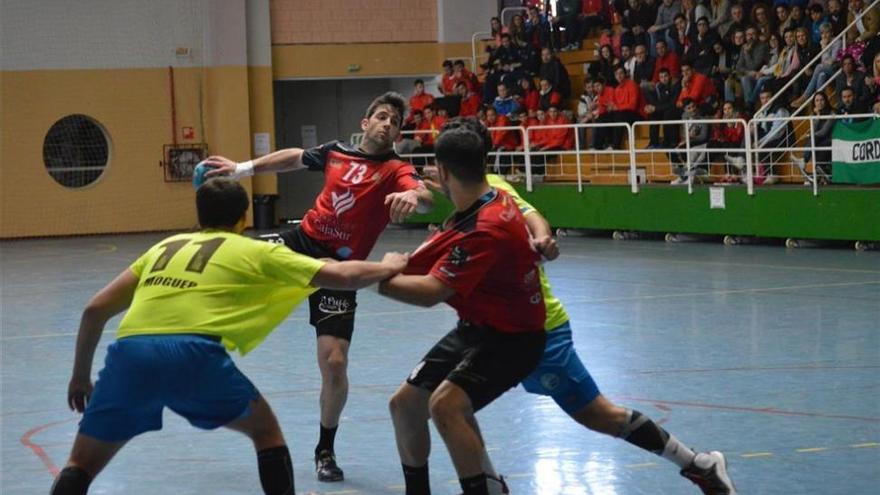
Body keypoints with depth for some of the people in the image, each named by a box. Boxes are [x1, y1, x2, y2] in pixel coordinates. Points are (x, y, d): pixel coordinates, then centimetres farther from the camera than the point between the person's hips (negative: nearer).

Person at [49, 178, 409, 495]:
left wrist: (80, 376, 37)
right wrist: (387, 267, 39)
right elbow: (341, 276, 19)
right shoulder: (256, 252, 20)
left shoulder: (165, 247, 31)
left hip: (129, 352, 3)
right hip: (193, 353, -3)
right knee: (266, 431, 23)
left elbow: (95, 309, 27)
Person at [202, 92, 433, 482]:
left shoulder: (396, 170, -8)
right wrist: (242, 168, 29)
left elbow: (425, 195, -30)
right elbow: (293, 157, 27)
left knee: (334, 362, -12)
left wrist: (411, 196, -53)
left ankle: (326, 451, 12)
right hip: (301, 241, 4)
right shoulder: (335, 152, 7)